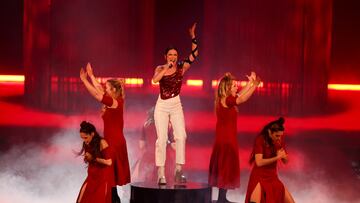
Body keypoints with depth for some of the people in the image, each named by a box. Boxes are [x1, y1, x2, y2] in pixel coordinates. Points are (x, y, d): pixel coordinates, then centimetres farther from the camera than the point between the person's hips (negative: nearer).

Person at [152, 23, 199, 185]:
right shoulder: (160, 68, 0)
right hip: (162, 106, -1)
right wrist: (167, 67, -20)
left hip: (176, 106, 1)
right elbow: (155, 80, -20)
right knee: (162, 138, -5)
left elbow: (194, 54, -7)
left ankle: (179, 170, -11)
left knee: (181, 135, -14)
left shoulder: (181, 68, 1)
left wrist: (193, 36, -11)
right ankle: (161, 174, -4)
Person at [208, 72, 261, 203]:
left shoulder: (225, 100, 8)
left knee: (224, 168, 15)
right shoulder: (226, 101, -18)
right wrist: (254, 85, -26)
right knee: (226, 168, -4)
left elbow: (240, 95, 19)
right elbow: (242, 99, -31)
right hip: (226, 139, -10)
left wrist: (250, 82, 14)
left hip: (225, 139, 10)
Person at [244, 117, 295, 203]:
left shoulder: (279, 140, 2)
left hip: (273, 178, 6)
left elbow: (286, 161, 8)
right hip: (259, 178, -6)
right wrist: (277, 157, -21)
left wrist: (283, 155, -15)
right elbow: (259, 162, -23)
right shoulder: (260, 140, -15)